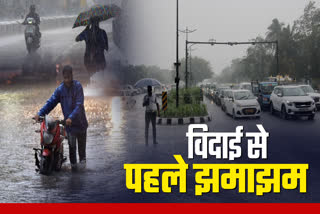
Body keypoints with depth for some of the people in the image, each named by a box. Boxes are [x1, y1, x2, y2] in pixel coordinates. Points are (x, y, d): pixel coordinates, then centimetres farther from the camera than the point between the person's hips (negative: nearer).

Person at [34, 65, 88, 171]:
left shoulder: (78, 86, -13)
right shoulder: (60, 89, -3)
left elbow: (79, 104, -21)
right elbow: (51, 102, -5)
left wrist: (71, 117, -34)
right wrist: (40, 113, -18)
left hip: (80, 120, -1)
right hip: (68, 122, 1)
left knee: (82, 143, 15)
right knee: (71, 145, -2)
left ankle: (82, 159, 38)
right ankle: (73, 165, 11)